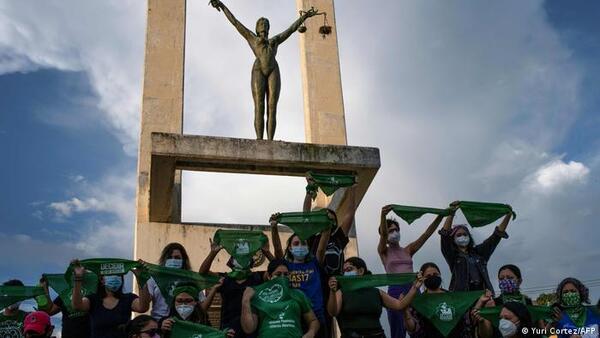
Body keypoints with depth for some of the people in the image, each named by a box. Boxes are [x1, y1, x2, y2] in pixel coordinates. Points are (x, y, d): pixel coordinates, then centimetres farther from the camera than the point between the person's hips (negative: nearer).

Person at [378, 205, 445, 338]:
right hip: (395, 291, -3)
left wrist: (441, 216, -1)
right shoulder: (384, 251, 7)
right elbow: (382, 234, -13)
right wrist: (383, 215, -32)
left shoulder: (408, 250, 18)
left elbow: (427, 234, 10)